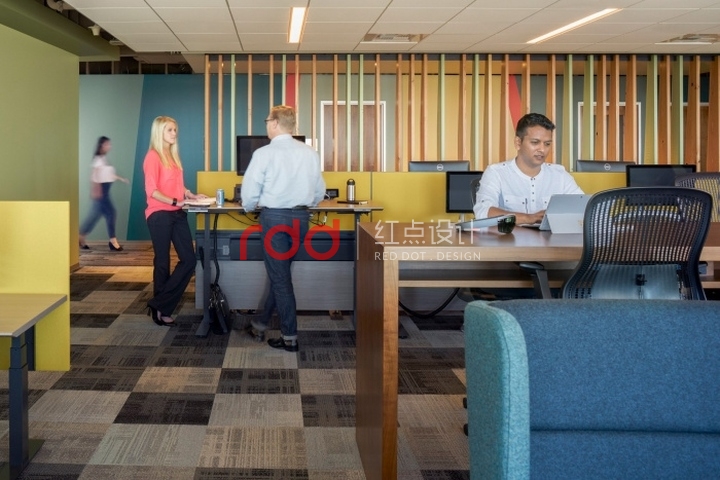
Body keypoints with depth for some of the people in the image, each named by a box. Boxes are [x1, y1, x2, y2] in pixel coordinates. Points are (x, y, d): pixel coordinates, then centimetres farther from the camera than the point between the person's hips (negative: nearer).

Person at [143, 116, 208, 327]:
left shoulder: (174, 155, 14)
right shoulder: (153, 156, -10)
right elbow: (152, 191, -17)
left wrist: (192, 196, 6)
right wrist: (175, 202, -24)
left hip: (177, 214, 8)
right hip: (160, 215, -8)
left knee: (189, 259, 2)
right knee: (162, 262, 1)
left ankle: (160, 305, 10)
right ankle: (160, 308, 15)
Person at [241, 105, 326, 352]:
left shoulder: (264, 153, -12)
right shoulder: (310, 153, 2)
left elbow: (250, 190, -8)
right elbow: (319, 191, 8)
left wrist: (250, 207, 13)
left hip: (275, 217, -5)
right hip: (300, 217, 5)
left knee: (279, 276, 4)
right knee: (280, 272, 19)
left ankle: (290, 337, 9)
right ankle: (261, 324, 32)